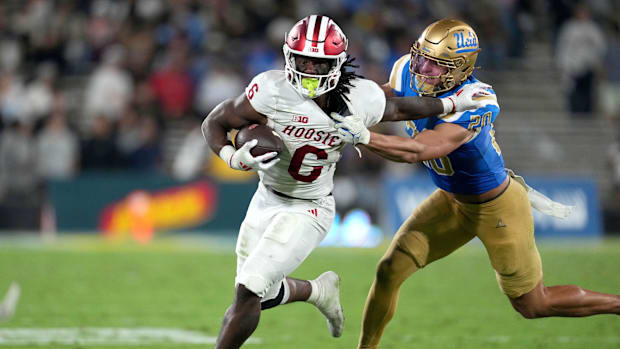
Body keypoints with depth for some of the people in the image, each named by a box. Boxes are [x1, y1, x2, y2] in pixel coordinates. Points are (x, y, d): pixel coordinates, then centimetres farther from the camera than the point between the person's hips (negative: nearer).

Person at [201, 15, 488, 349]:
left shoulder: (359, 100, -17)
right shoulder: (273, 92, -22)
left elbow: (398, 108, 6)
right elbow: (214, 123, -12)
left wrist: (455, 103, 13)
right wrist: (235, 158, -32)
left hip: (309, 210, -2)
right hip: (267, 199, 2)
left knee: (248, 291, -14)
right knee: (264, 295, 15)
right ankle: (319, 290, 46)